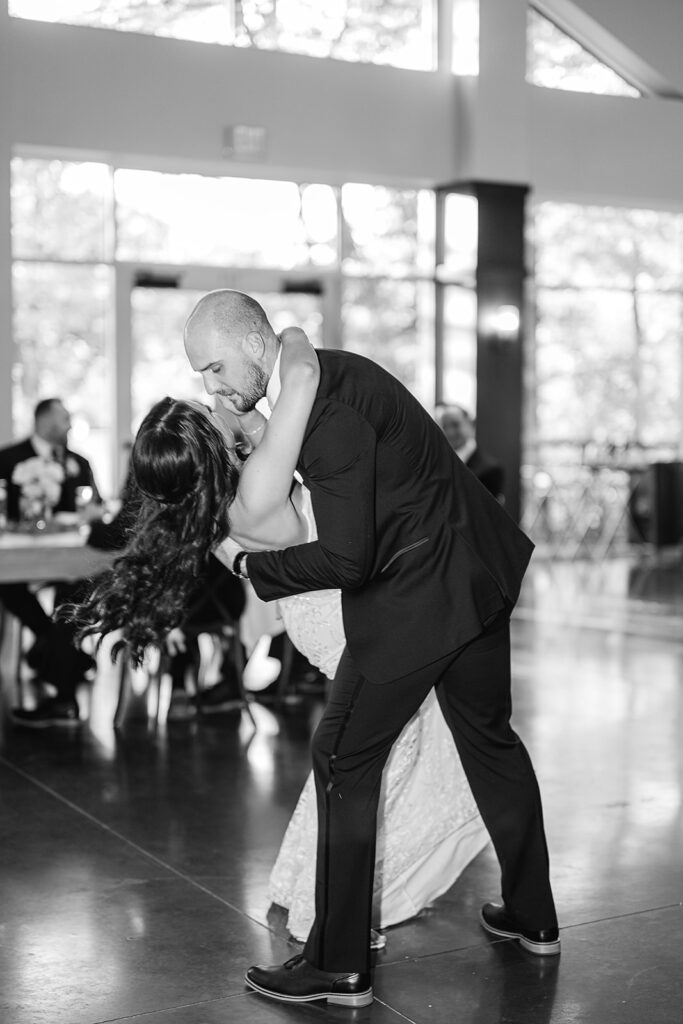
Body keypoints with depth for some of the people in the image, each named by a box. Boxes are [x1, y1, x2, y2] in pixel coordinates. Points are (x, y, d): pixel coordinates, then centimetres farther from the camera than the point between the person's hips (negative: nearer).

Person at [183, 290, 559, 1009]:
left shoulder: (330, 414, -25)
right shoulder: (327, 371, 5)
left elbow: (346, 560, -25)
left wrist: (250, 564, -13)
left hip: (411, 600, -10)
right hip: (473, 574, 10)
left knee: (343, 759, -1)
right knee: (489, 739, 21)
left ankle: (339, 965, 7)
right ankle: (531, 916, 37)